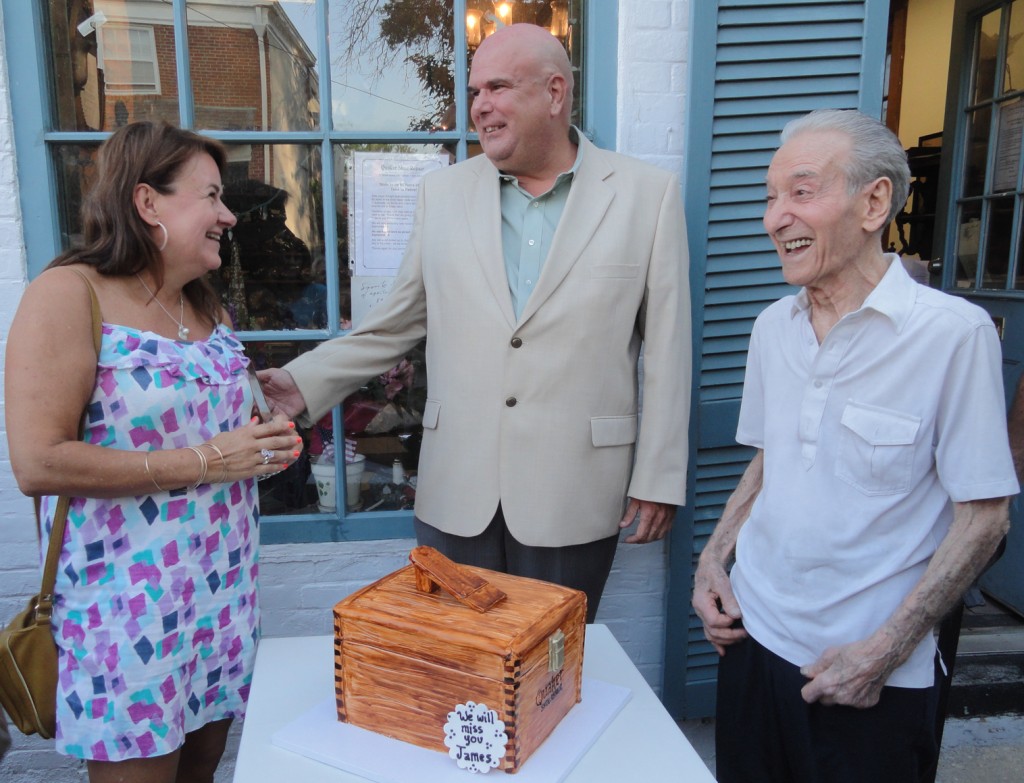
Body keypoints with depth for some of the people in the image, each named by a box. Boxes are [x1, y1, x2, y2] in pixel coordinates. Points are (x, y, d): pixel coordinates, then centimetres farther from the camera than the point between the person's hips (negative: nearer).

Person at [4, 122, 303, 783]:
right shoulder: (69, 294, -13)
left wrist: (265, 445, 2)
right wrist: (206, 461, -20)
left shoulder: (208, 306, 10)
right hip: (130, 600, -6)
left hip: (224, 584, 7)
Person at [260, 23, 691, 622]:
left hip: (571, 500, -2)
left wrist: (658, 478, -1)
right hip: (457, 494, 2)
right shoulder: (443, 192, 7)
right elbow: (396, 324, 11)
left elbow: (667, 347, 0)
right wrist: (305, 381, 0)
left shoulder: (648, 194, -1)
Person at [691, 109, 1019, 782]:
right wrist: (713, 561, 1)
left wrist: (883, 653, -14)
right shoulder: (774, 327, 3)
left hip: (872, 676, -4)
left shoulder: (956, 332, -14)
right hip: (753, 633, 5)